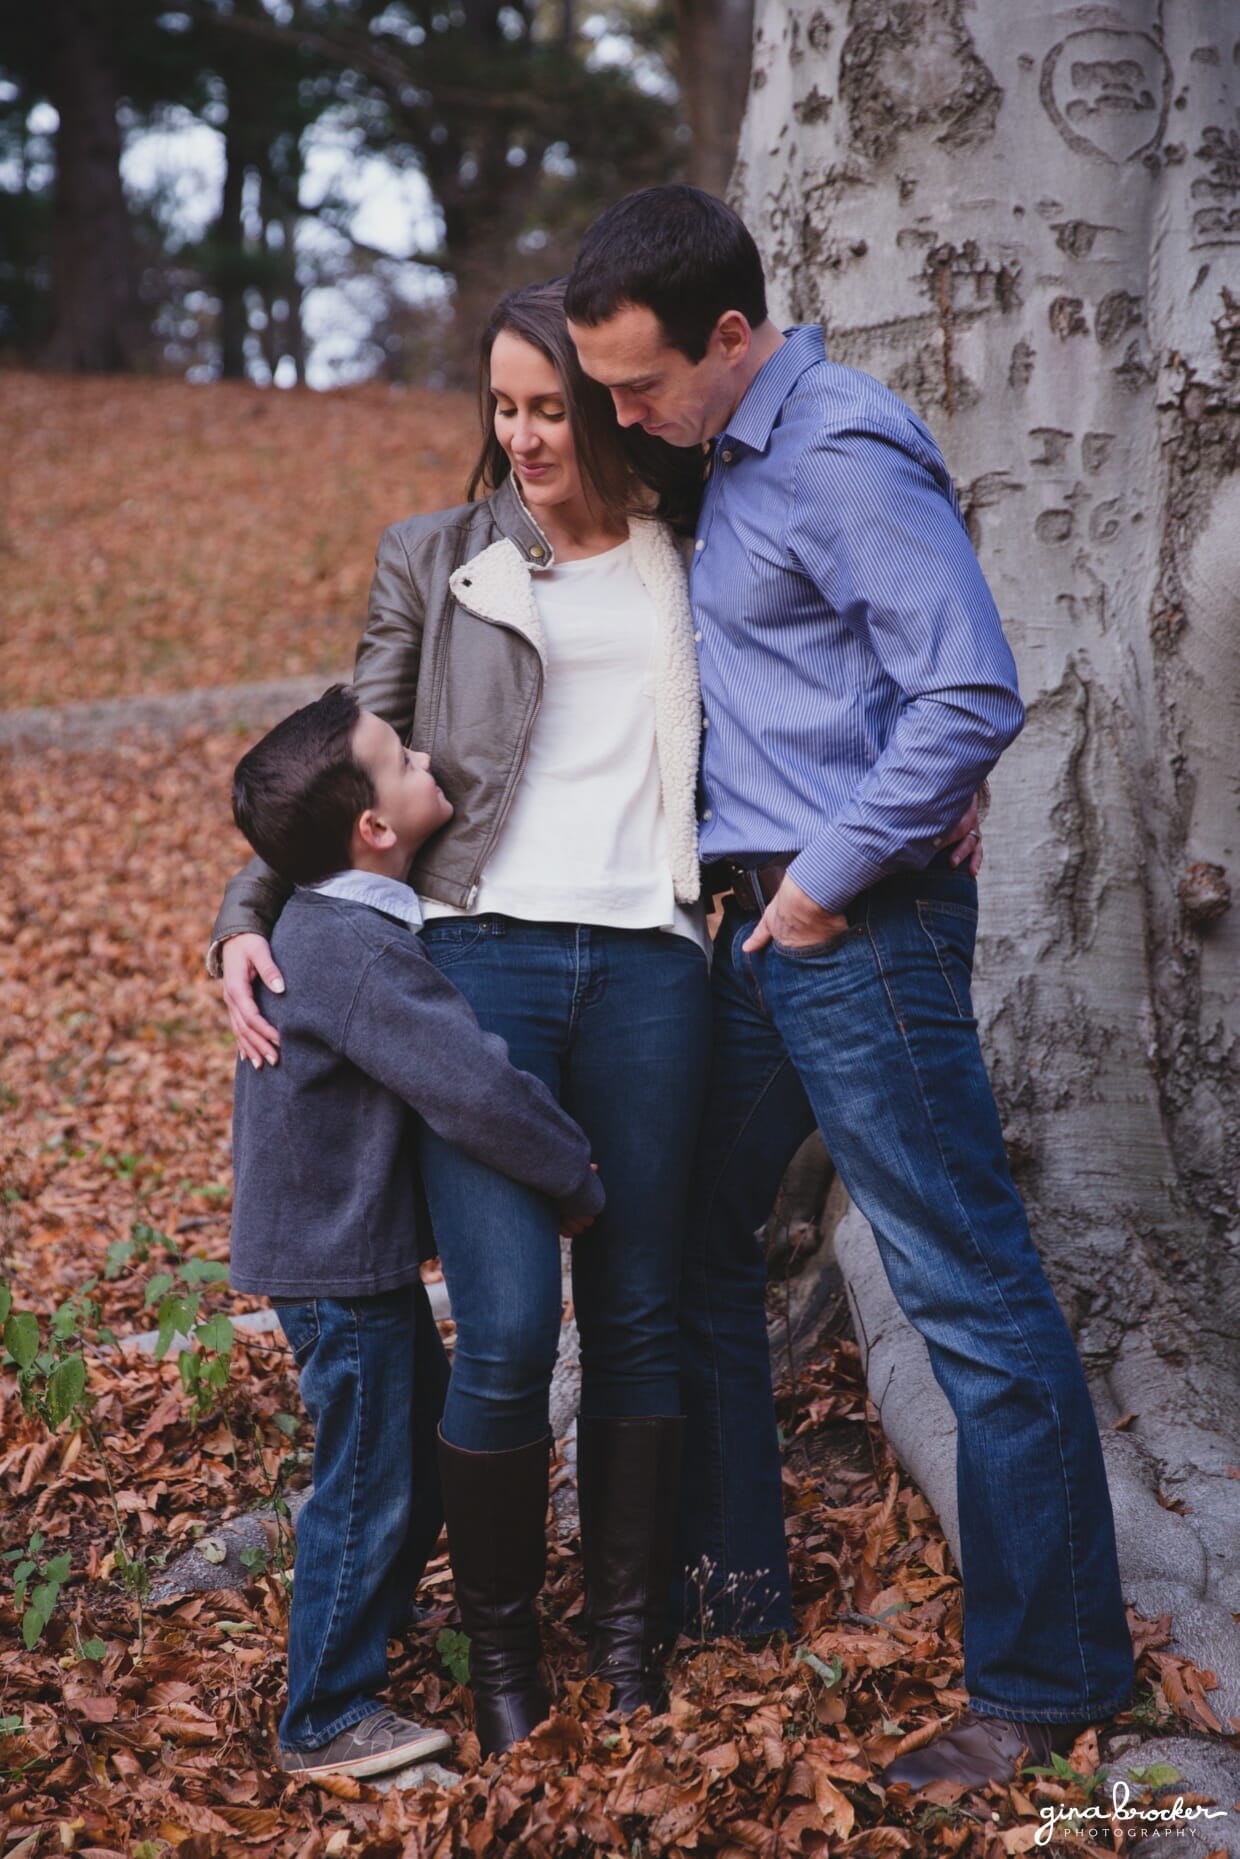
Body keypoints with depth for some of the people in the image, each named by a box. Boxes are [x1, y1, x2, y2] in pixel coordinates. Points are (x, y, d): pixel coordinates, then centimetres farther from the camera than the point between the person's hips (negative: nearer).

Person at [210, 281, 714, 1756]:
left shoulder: (690, 563, 14)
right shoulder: (436, 562, 11)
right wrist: (249, 915, 2)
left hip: (647, 960, 2)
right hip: (483, 954, -1)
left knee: (638, 1317, 6)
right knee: (506, 1329, -9)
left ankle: (629, 1622, 25)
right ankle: (497, 1636, 14)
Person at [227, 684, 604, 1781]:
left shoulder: (327, 924, 6)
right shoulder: (365, 953, -26)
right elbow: (476, 1090, -30)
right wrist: (577, 1181, -18)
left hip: (357, 1247, 10)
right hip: (338, 1265, -10)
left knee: (425, 1441, 22)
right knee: (369, 1485, 1)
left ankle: (374, 1626, 39)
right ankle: (327, 1721, 14)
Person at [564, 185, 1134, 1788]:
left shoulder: (844, 458, -15)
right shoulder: (731, 457, 14)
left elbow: (973, 698, -22)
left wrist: (827, 878, -15)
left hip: (862, 934, -10)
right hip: (763, 929, 10)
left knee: (970, 1294, -3)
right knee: (687, 1242, 17)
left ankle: (1048, 1676, 7)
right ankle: (731, 1576, 32)